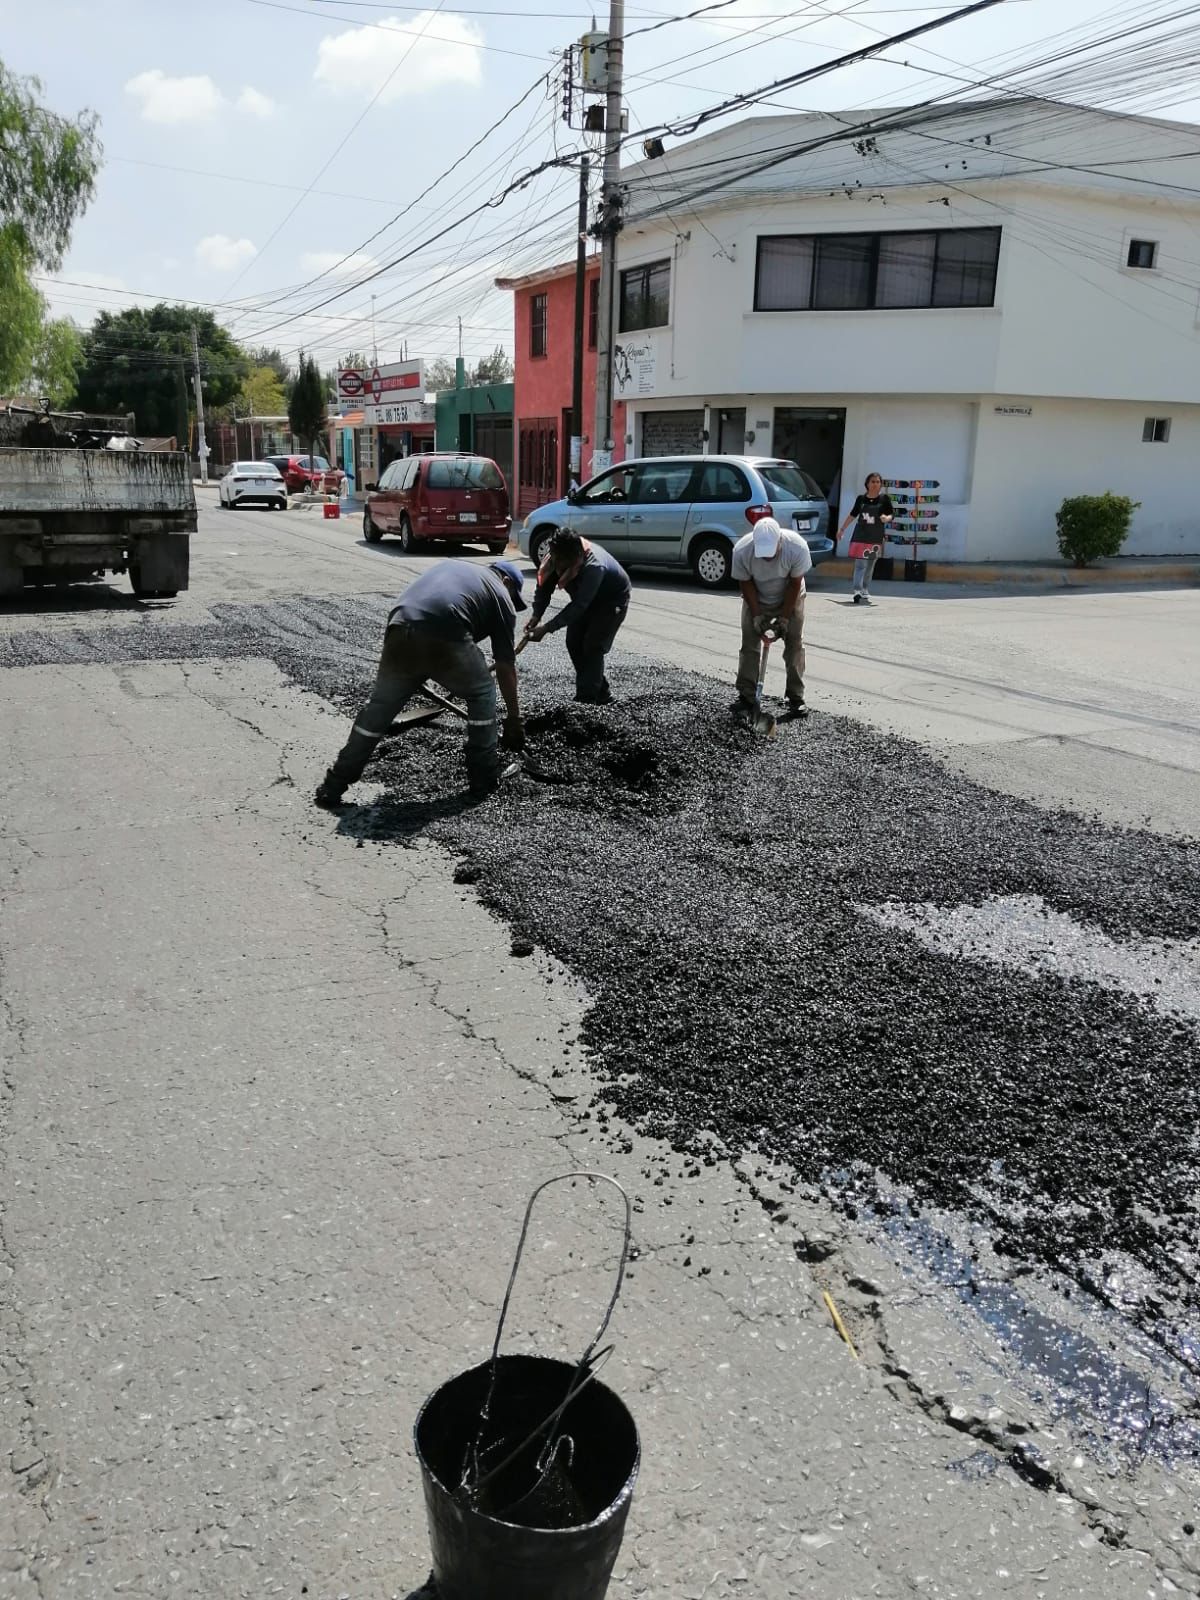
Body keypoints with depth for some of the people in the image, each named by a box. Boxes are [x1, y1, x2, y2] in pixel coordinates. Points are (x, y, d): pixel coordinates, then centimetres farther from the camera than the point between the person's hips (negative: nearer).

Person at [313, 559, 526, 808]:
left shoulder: (450, 566, 38)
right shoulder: (501, 595, 24)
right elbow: (506, 666, 24)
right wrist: (514, 718, 33)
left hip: (399, 631, 4)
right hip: (446, 637, -4)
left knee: (380, 706, 17)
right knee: (482, 694, 21)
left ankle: (333, 788, 22)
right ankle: (484, 779, 25)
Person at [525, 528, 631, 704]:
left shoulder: (594, 567, -43)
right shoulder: (556, 556, -24)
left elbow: (578, 606, -41)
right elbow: (544, 587, -13)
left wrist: (547, 628, -41)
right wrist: (536, 615, -28)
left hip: (613, 599, -7)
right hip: (586, 597, 7)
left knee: (593, 646, -17)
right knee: (573, 643, 0)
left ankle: (587, 699, -12)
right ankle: (600, 692, 11)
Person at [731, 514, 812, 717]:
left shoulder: (798, 547, -34)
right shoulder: (741, 550, -32)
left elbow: (795, 584, -21)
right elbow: (745, 584, -17)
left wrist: (784, 617, -19)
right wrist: (756, 615, -18)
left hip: (790, 598, -1)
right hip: (756, 600, 1)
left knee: (795, 644, -5)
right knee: (749, 645, -3)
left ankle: (796, 698, 1)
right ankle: (746, 696, 3)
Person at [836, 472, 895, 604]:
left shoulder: (884, 499, 0)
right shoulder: (861, 499, 3)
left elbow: (892, 513, 2)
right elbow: (852, 515, 14)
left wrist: (887, 518, -22)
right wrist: (842, 529, 19)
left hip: (876, 538, 1)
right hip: (861, 535, -1)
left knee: (870, 566, 9)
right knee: (860, 564, -10)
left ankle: (865, 592, 17)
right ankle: (857, 591, -16)